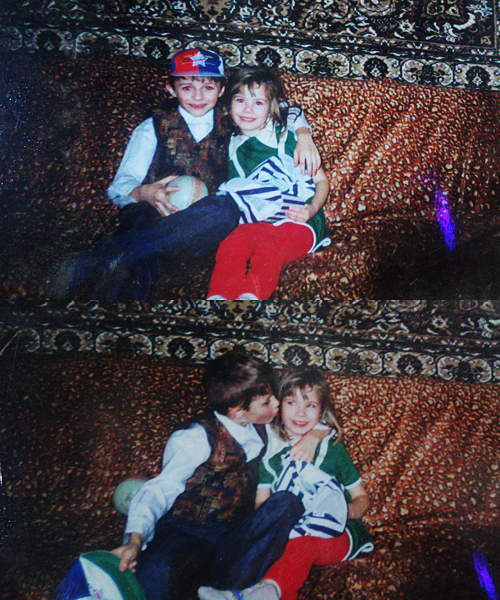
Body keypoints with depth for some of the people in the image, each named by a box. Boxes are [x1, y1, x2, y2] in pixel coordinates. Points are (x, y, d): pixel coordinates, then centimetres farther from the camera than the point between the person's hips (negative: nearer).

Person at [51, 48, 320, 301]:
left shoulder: (230, 126, 24)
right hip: (150, 216, 0)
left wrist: (303, 135, 9)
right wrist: (144, 193, -12)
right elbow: (119, 188, 12)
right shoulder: (153, 129, 19)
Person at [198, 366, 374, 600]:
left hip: (334, 536, -2)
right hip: (287, 534, 3)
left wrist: (348, 510, -12)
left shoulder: (333, 449, 8)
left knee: (303, 545, -37)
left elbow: (362, 498, 12)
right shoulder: (271, 451, 13)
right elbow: (260, 503, 12)